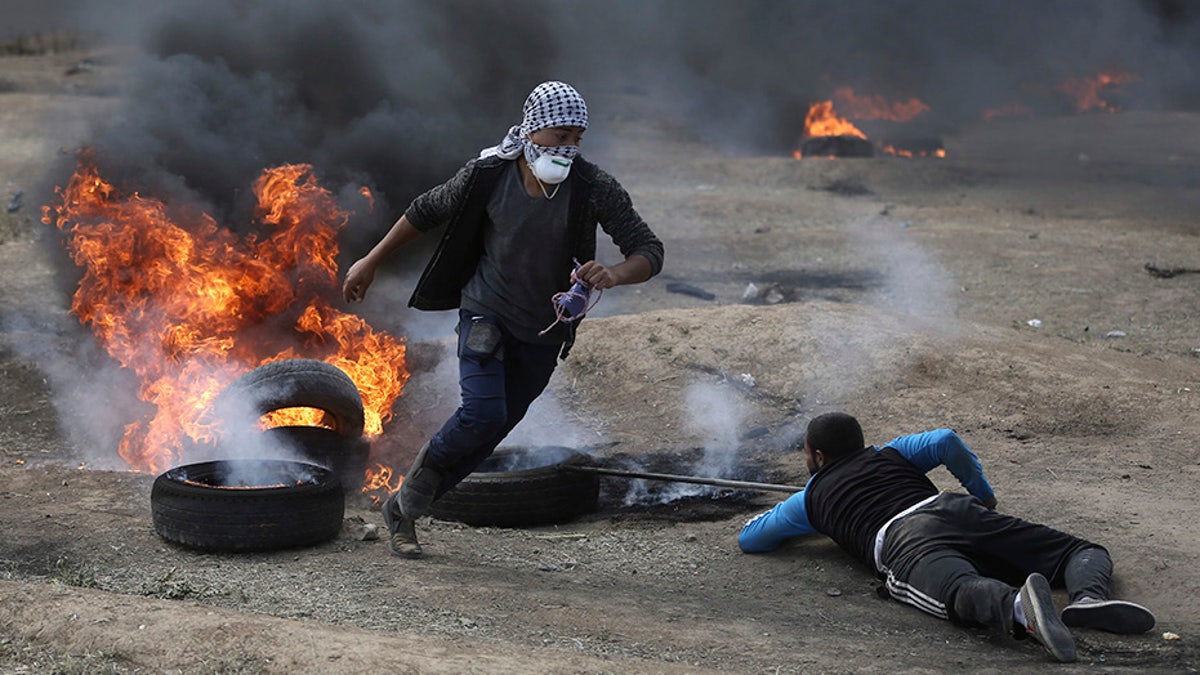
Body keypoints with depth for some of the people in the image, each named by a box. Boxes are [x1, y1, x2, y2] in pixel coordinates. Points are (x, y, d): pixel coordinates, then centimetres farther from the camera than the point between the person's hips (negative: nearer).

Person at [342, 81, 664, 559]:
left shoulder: (595, 188, -16)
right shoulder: (488, 174, -14)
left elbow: (649, 252, -15)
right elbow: (426, 212, 3)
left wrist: (614, 275, -37)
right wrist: (370, 263, 9)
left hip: (543, 334, 2)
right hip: (486, 312, -2)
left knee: (492, 431, 5)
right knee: (482, 413, -21)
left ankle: (403, 510, 22)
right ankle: (411, 493, 6)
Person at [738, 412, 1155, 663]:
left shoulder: (811, 499, 32)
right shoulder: (892, 454, 38)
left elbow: (749, 539, 38)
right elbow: (946, 441, 20)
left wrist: (789, 519, 59)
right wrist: (982, 492, 36)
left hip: (902, 541, -3)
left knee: (961, 592, -35)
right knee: (1086, 553, 6)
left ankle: (1018, 608, -71)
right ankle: (1089, 597, -31)